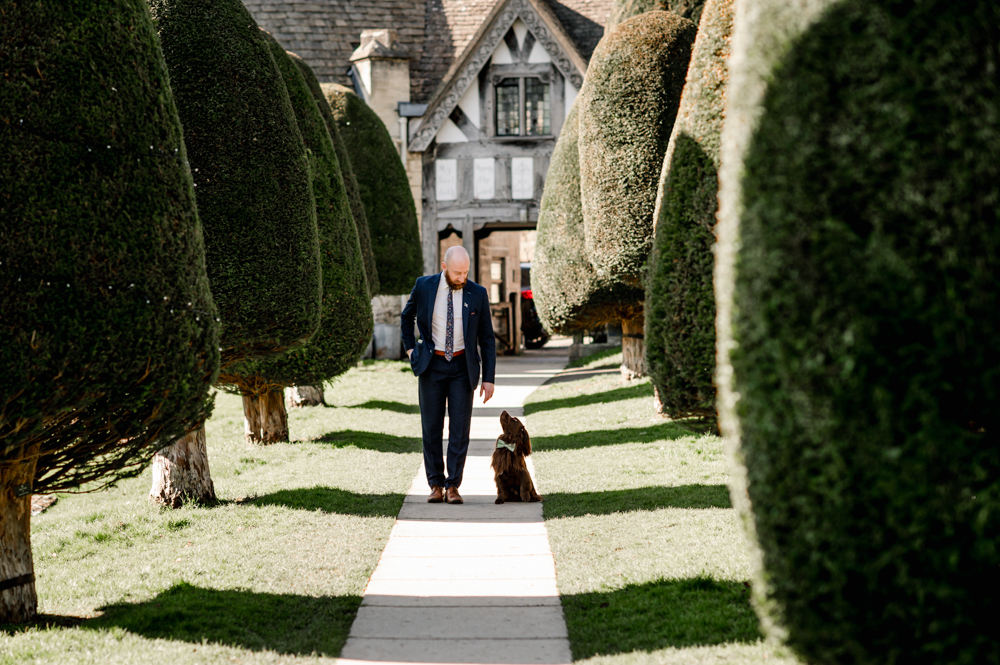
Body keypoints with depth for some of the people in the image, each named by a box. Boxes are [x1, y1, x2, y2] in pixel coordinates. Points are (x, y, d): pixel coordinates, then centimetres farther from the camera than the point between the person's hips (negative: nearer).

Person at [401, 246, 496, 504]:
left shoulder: (477, 294, -6)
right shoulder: (424, 286, -5)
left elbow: (487, 338, 0)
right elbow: (407, 316, 16)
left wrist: (489, 378, -3)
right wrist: (410, 349, 7)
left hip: (462, 367, 0)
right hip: (432, 365, 0)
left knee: (460, 427, -4)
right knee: (432, 427, 2)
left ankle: (453, 486, 1)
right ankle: (436, 485, 10)